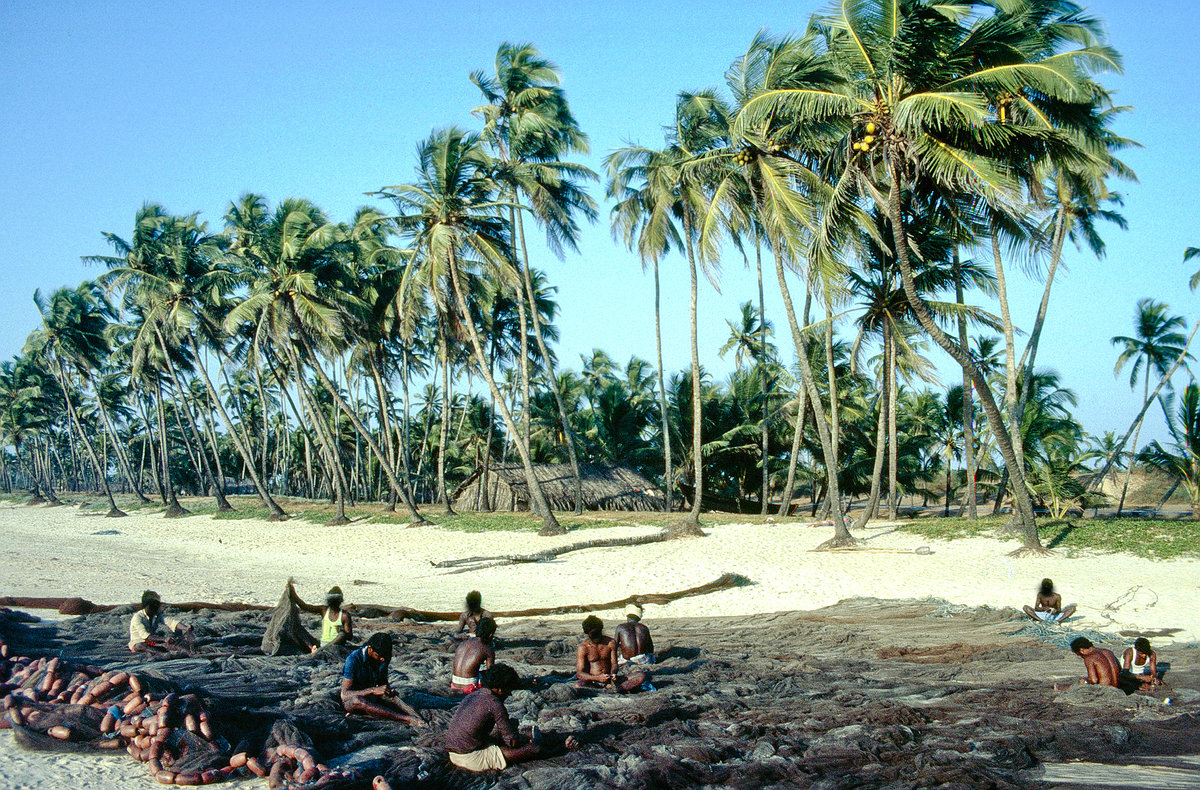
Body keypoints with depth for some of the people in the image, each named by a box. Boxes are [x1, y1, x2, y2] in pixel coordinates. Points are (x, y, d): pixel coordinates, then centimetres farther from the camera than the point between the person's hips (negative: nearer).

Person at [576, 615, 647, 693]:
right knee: (578, 685, -40)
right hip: (593, 682, -3)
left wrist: (613, 674, -21)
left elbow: (614, 664, 4)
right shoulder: (583, 647, -7)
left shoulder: (611, 642, 4)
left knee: (641, 676, -17)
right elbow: (579, 673, -12)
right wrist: (597, 678, -29)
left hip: (609, 680, 3)